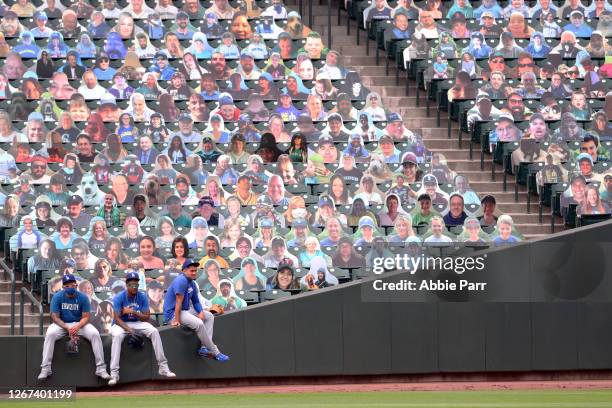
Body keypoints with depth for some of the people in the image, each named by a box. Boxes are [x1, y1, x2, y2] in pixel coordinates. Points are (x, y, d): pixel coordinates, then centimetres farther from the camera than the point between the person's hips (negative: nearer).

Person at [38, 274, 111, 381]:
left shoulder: (83, 297, -8)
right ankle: (45, 369, -29)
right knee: (50, 334, -32)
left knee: (95, 334, -26)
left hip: (79, 323, 1)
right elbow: (55, 317, -12)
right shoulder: (57, 297, -9)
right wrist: (68, 329, -26)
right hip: (61, 324, -1)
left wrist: (77, 327, -31)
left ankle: (101, 368, -21)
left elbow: (86, 317, -9)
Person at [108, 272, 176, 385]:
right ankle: (114, 373, -40)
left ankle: (163, 367, -18)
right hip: (121, 324, -3)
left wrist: (134, 312, -24)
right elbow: (117, 318, -19)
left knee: (154, 332, -22)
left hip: (138, 323, 3)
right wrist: (129, 330, -33)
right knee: (117, 336, -37)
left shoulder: (142, 297, -3)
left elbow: (147, 317, -6)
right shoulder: (119, 297, -13)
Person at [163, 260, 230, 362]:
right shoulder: (181, 281, -18)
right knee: (198, 323, -29)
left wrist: (201, 312, -2)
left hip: (185, 311, 11)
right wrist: (176, 320, -29)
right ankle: (215, 352, -20)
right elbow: (179, 302, -24)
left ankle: (204, 348, -2)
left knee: (209, 316, 13)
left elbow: (196, 301, 18)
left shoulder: (192, 284, 13)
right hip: (172, 313, -11)